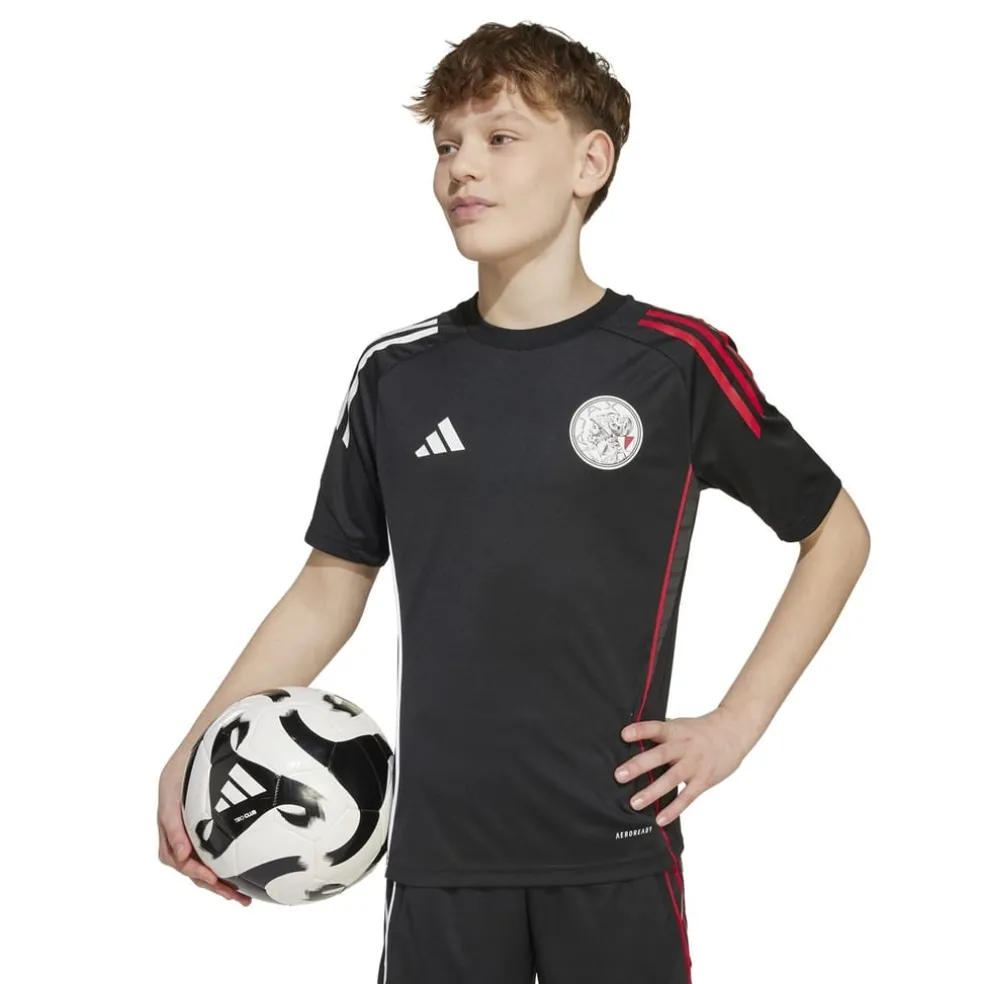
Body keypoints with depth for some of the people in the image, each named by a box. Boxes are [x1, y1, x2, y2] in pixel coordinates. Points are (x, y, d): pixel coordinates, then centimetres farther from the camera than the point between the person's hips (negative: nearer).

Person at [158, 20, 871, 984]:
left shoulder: (677, 362, -4)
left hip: (614, 844, -2)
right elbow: (332, 583, 12)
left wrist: (737, 723, -1)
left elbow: (836, 532, 6)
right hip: (437, 847, 2)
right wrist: (192, 756, 3)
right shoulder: (398, 373, 4)